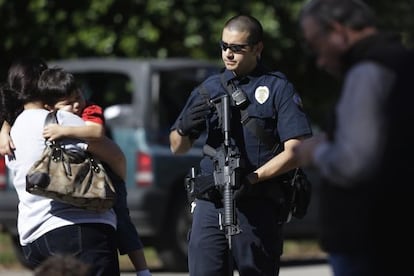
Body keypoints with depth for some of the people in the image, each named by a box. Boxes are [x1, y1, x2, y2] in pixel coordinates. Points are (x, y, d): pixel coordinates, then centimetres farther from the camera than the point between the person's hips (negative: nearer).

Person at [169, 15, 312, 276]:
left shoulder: (279, 89, 2)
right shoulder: (210, 89, 16)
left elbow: (295, 152, -7)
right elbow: (178, 148, 20)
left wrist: (253, 178, -18)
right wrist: (184, 129, -4)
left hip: (257, 208, -4)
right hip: (209, 205, 4)